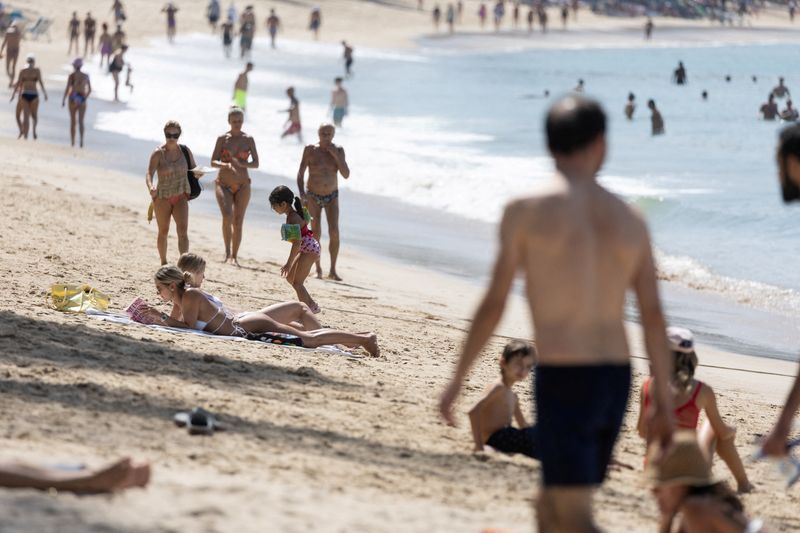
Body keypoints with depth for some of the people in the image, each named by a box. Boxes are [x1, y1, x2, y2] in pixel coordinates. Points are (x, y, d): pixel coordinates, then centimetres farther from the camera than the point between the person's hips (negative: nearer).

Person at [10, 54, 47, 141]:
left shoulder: (22, 71, 4)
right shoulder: (37, 70, 0)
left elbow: (18, 83, -1)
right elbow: (40, 82, -9)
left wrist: (13, 95, 4)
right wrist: (45, 93, -3)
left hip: (24, 95, 1)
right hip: (34, 94, -1)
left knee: (26, 116, 3)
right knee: (34, 115, 17)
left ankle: (25, 136, -5)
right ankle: (34, 129, -6)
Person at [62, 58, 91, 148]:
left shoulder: (71, 76, -8)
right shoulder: (86, 76, 1)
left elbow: (67, 89, -11)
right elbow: (90, 90, 6)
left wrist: (63, 100, -2)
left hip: (73, 99, -2)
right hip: (82, 99, 2)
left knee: (72, 121, 9)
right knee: (81, 122, 4)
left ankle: (72, 141, 9)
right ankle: (81, 141, -10)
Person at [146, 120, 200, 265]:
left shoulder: (185, 151, 0)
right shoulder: (158, 154, -12)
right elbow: (149, 173, -24)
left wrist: (198, 173, -15)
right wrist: (150, 187, -45)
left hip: (181, 197, 2)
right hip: (162, 197, -2)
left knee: (183, 230, -15)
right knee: (163, 232, 10)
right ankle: (164, 263, 27)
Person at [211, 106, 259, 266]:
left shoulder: (248, 140, 3)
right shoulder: (222, 138, 1)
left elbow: (256, 163, 1)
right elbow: (213, 161, -1)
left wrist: (241, 164, -18)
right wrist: (225, 165, -22)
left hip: (242, 186, 1)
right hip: (224, 185, -1)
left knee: (238, 222, -1)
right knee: (227, 215, -23)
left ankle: (234, 256, 8)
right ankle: (227, 252, -12)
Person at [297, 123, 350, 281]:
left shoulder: (338, 151, -2)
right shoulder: (310, 150, -7)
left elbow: (346, 175, -7)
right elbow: (300, 173, -4)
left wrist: (336, 155, -17)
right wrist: (302, 195, -14)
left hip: (332, 197, 1)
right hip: (313, 196, -1)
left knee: (334, 232, -13)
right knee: (316, 233, -10)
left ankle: (333, 271, -8)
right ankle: (318, 269, 4)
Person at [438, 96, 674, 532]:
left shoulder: (527, 210, -5)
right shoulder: (630, 220, 7)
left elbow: (493, 305, -5)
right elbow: (653, 317, 5)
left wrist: (457, 379, 4)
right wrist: (663, 399, 11)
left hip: (562, 380, -5)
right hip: (615, 379, 6)